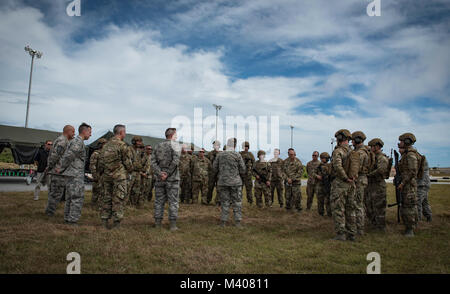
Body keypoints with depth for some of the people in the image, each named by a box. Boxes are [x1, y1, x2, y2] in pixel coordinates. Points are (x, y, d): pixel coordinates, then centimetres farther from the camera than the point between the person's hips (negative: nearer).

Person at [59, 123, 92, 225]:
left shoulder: (75, 141, 17)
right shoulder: (78, 142, -15)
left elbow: (65, 156, 19)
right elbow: (68, 156, -20)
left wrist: (62, 169, 16)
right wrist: (62, 169, -8)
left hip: (71, 174, 10)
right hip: (76, 175, -10)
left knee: (70, 198, 14)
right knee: (78, 198, -6)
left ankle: (67, 218, 21)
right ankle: (72, 220, -4)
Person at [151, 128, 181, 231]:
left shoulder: (158, 146, 10)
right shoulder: (175, 145, -6)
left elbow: (153, 162, 1)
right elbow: (175, 161, -19)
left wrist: (159, 173, -7)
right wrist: (168, 173, -12)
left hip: (160, 179, 5)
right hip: (172, 179, -4)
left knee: (159, 201, 11)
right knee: (173, 202, 3)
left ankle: (158, 223, 15)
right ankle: (173, 224, 5)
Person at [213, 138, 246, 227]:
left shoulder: (219, 155, 1)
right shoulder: (237, 155, -7)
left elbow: (214, 168, 5)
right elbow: (242, 169, -4)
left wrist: (218, 176, 23)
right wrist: (241, 175, 17)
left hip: (222, 182, 2)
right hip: (235, 182, -2)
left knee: (225, 202, 8)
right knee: (237, 202, 6)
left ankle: (223, 221, 8)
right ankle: (237, 221, 6)